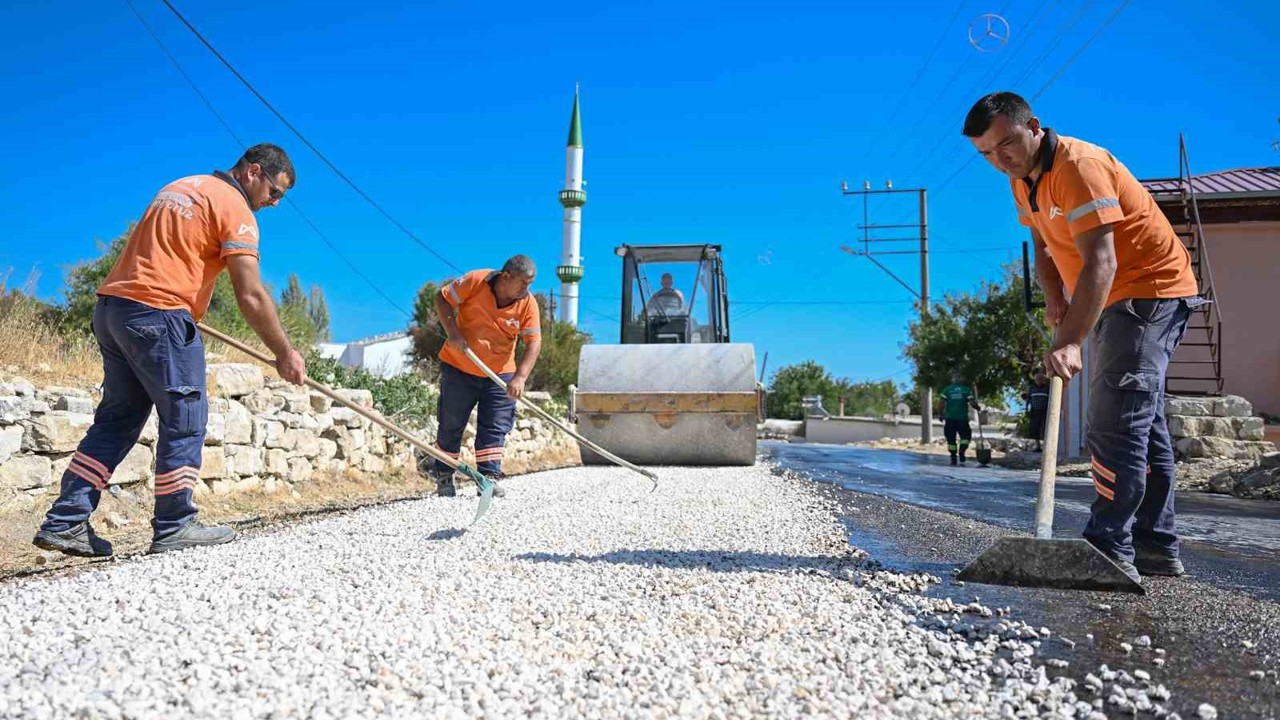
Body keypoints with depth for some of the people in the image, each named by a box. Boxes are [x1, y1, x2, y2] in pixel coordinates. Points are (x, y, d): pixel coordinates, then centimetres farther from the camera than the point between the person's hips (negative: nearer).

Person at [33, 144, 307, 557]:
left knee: (117, 418, 12)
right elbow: (251, 297, -13)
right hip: (158, 313, -9)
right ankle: (174, 528, 4)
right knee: (185, 419, -1)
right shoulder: (234, 208, -6)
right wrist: (284, 354, -8)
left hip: (111, 306, 9)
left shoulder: (180, 187, 22)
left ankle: (64, 523, 12)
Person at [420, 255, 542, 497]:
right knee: (451, 424, 8)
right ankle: (443, 476, 24)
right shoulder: (475, 281, -16)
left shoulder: (528, 303, -11)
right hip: (459, 367, -1)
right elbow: (443, 298, -7)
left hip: (500, 373, 2)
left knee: (495, 428, -4)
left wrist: (520, 378, -25)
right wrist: (452, 332, -21)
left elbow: (534, 342, -14)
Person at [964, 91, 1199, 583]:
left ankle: (1111, 549, -15)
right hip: (1113, 302, 10)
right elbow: (1044, 247, 15)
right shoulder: (1022, 179, 5)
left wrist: (1070, 341, -42)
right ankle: (1156, 549, 19)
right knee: (1143, 422, 11)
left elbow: (1101, 262, -34)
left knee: (1117, 422, -17)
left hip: (1151, 289, -10)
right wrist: (1054, 298, -4)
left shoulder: (1079, 166, -24)